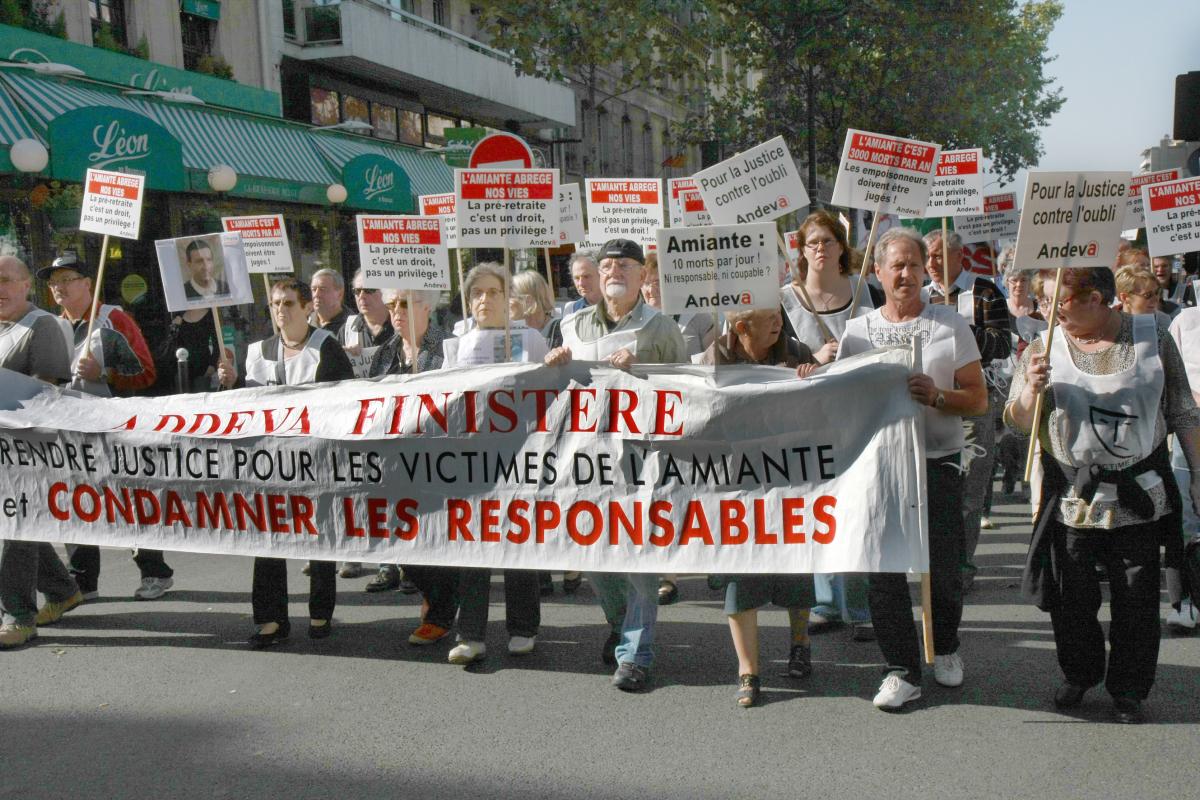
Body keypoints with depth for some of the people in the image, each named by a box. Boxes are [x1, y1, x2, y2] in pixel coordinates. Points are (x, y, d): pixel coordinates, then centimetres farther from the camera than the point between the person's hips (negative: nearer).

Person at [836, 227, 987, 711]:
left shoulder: (951, 325, 4)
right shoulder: (857, 331, 9)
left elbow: (978, 399, 2)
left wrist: (936, 397, -16)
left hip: (937, 461, -1)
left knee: (941, 568, 1)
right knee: (882, 569, -1)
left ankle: (945, 646, 30)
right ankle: (903, 670, 12)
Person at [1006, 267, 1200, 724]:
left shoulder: (1152, 337, -1)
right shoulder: (1046, 347, 0)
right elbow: (1018, 422, -2)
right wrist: (1032, 388, -21)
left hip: (1139, 498, 0)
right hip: (1071, 501, 1)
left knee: (1136, 601, 7)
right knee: (1070, 599, 8)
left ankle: (1128, 689, 24)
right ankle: (1079, 675, 31)